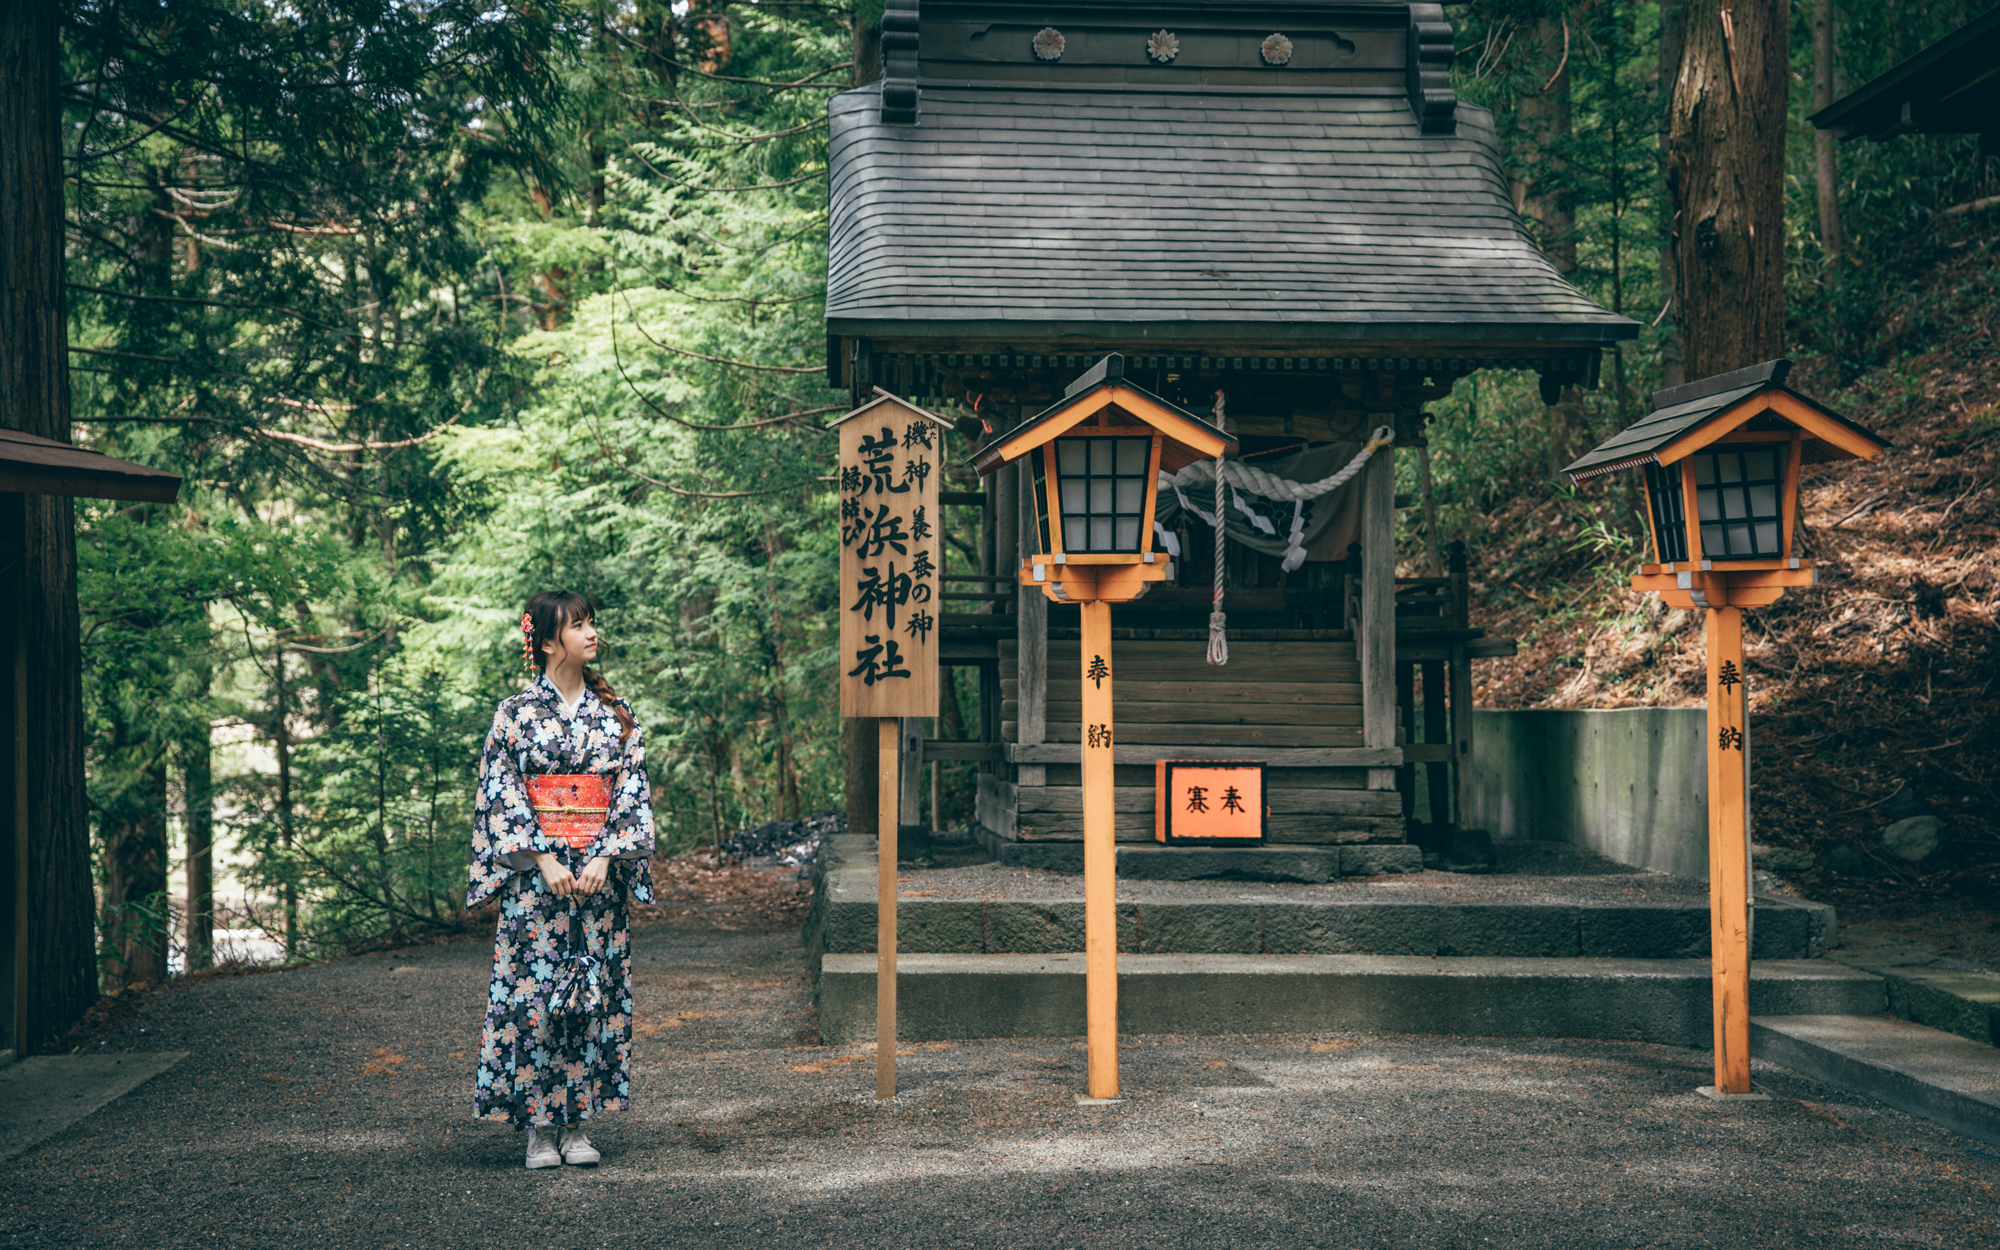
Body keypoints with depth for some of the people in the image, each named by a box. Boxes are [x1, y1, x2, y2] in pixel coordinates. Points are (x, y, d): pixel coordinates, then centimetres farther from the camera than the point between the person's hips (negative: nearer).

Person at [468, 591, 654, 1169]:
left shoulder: (616, 713, 7)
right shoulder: (516, 713, 0)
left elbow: (633, 791, 3)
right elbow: (503, 795, -4)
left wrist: (604, 859, -9)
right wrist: (545, 862, -13)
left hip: (599, 871, 3)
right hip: (535, 873, -2)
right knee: (533, 990, -3)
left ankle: (577, 1123, 10)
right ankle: (539, 1126, 5)